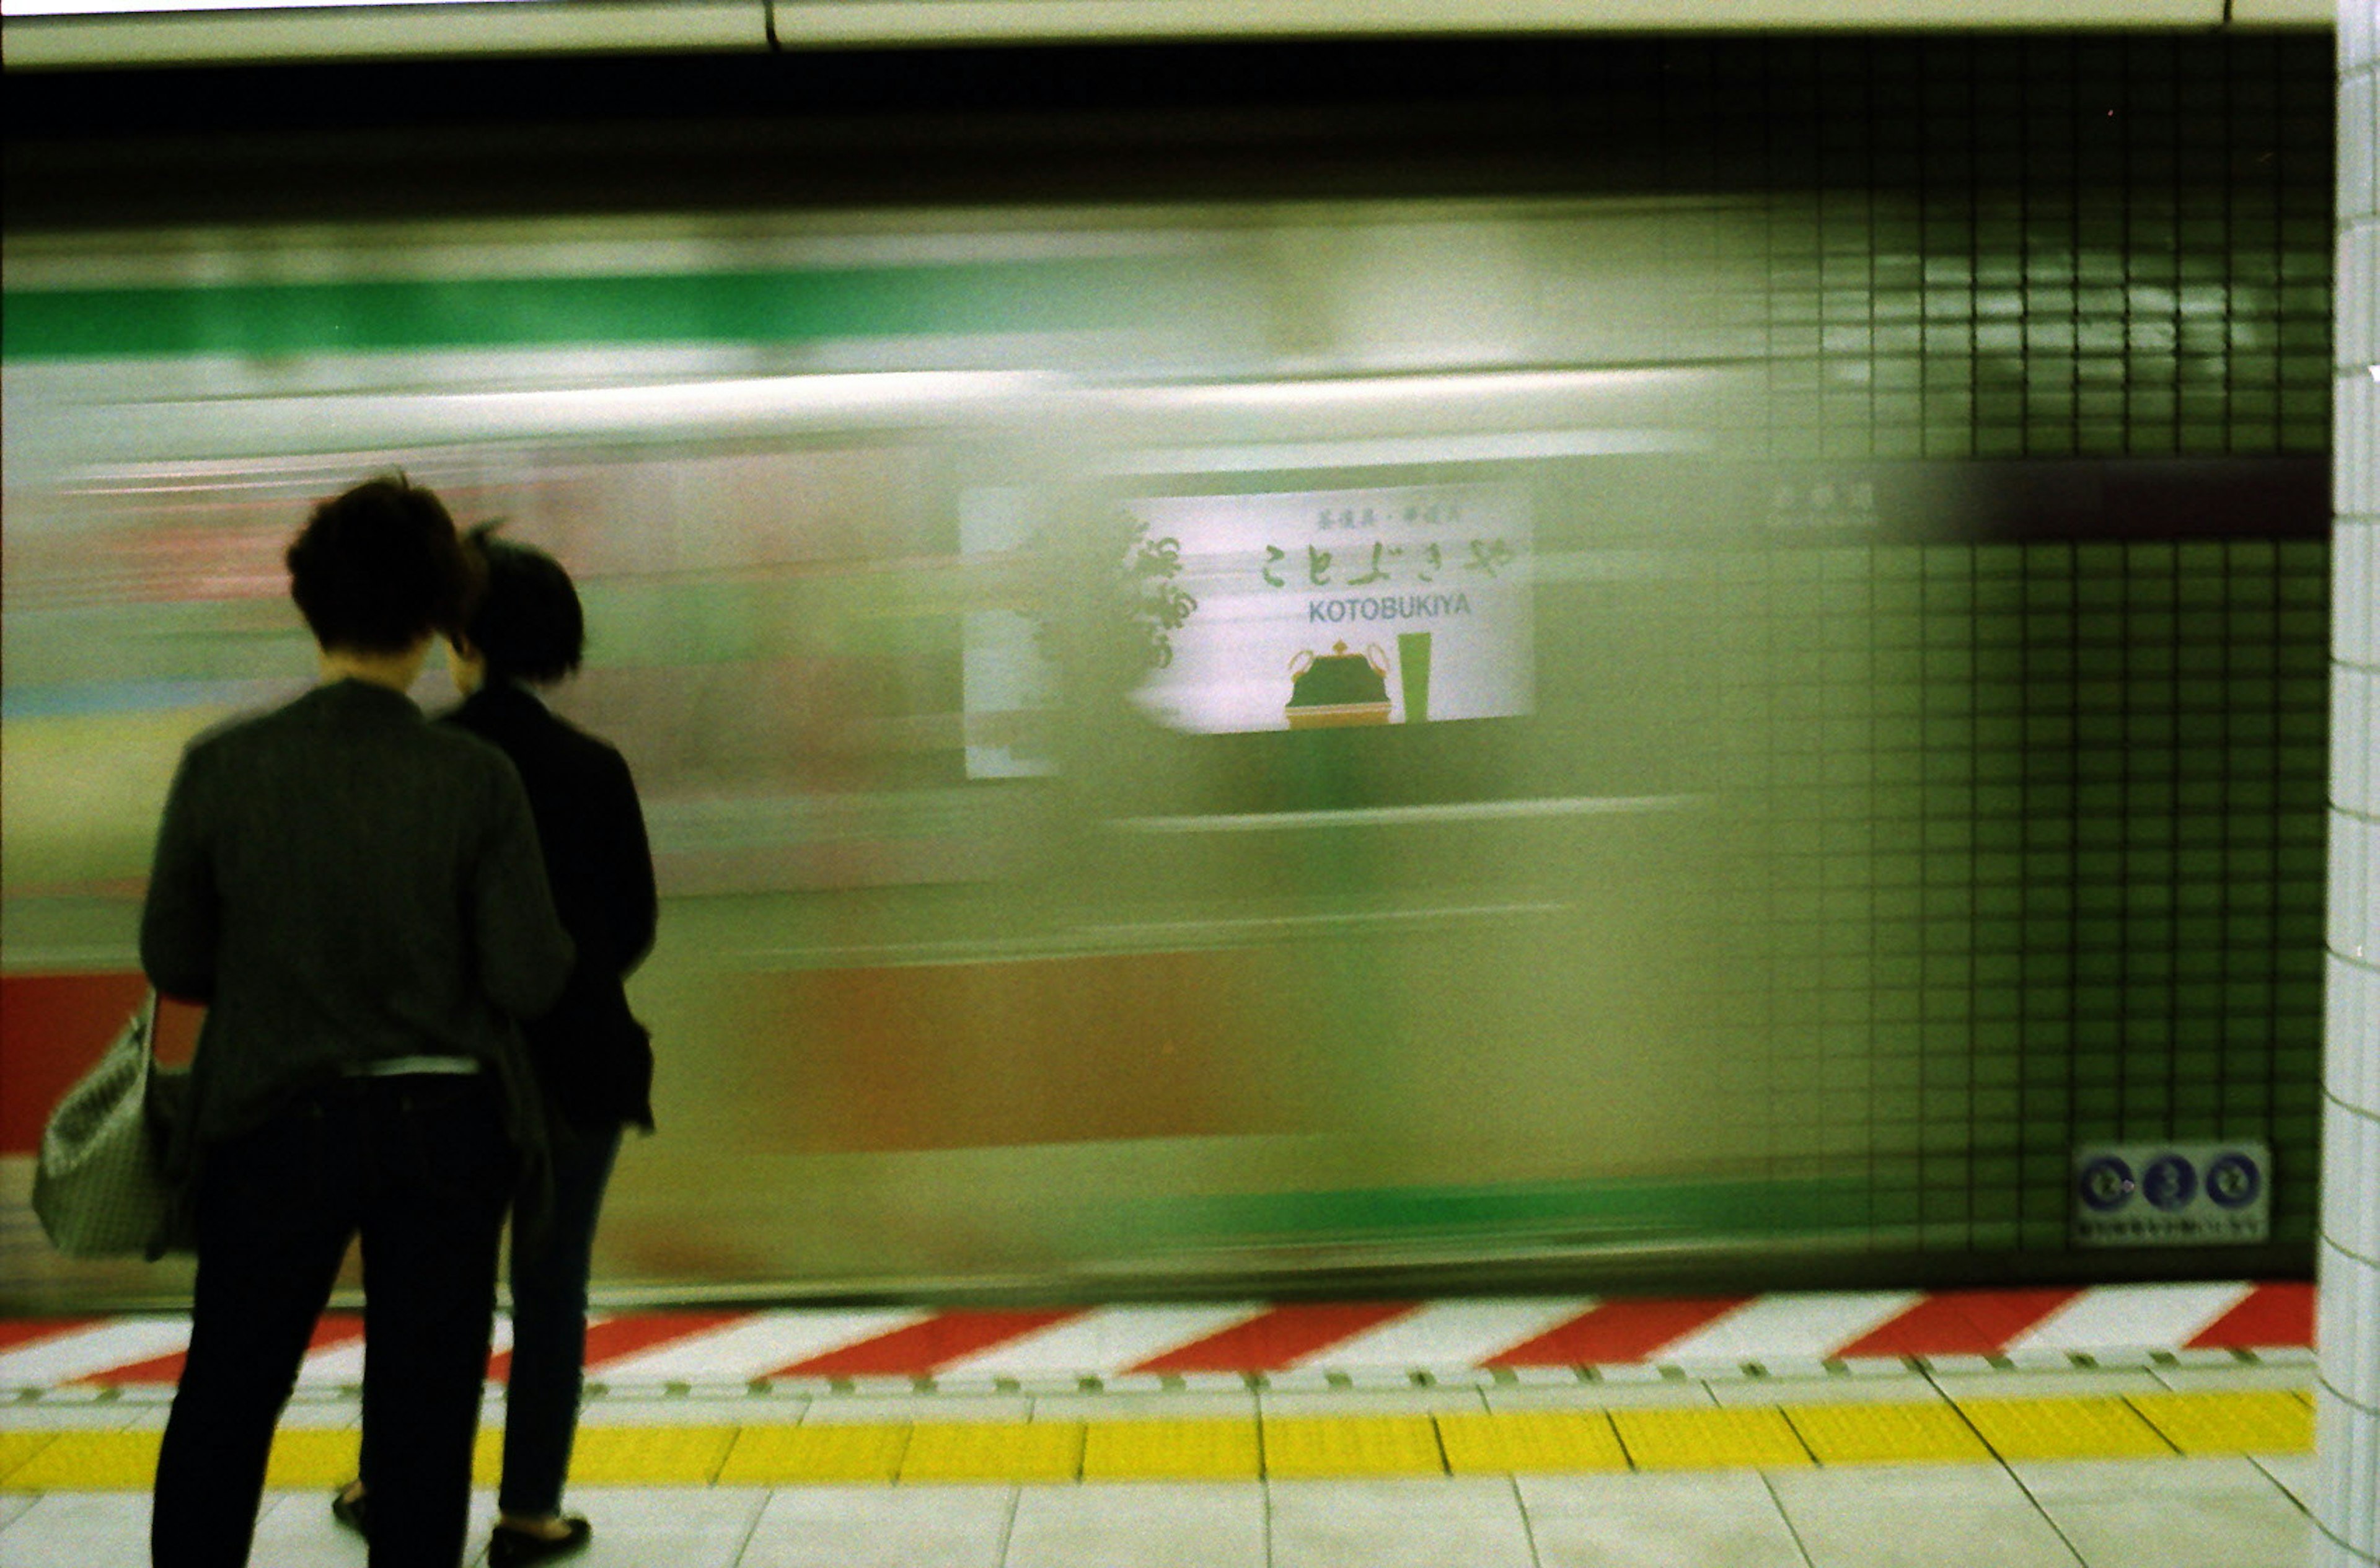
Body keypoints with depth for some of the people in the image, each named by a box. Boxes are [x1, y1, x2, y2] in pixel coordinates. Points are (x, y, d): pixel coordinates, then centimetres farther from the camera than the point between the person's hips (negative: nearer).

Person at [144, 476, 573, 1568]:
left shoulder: (223, 766, -8)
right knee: (427, 1410, 11)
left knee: (224, 1401, 16)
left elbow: (171, 960, 0)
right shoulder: (476, 780, -12)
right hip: (444, 1128, -1)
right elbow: (529, 978, -10)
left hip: (272, 1120, 1)